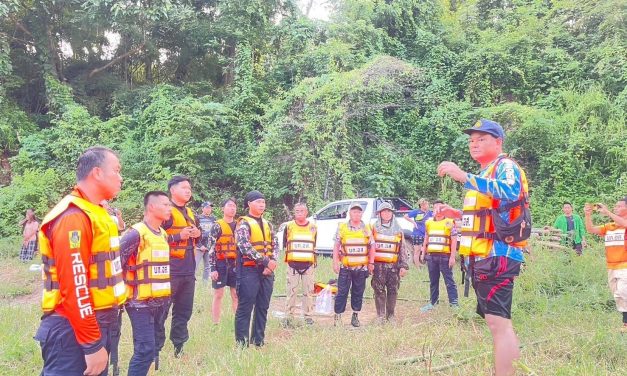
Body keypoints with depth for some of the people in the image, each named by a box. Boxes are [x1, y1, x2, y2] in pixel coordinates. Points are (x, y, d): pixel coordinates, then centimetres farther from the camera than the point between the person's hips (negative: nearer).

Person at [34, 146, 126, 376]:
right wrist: (92, 344, -20)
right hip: (74, 331, -10)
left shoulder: (94, 212, 13)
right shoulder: (74, 216, -18)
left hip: (94, 323, 10)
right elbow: (73, 286, -22)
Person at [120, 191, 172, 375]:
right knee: (145, 349, -10)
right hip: (141, 302, -8)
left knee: (156, 344, 16)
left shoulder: (163, 234, 11)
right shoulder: (136, 233, -15)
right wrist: (125, 289, -13)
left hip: (161, 301, 8)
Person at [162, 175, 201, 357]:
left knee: (184, 310, 12)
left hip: (188, 270, 8)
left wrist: (198, 234, 5)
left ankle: (178, 346, 22)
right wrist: (179, 236, -19)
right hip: (170, 270, -8)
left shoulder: (190, 213, 17)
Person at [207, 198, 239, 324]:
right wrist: (212, 268, -15)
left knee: (236, 295, 8)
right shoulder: (217, 226, -5)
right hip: (221, 263, -4)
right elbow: (211, 248, -9)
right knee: (218, 295, 2)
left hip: (235, 264, 4)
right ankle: (216, 324, 9)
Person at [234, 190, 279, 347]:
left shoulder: (267, 224, 16)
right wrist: (266, 261, -18)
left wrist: (273, 261, -7)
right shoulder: (243, 224, -6)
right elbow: (245, 247, -18)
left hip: (267, 271, 7)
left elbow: (275, 245, 13)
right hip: (249, 270, -7)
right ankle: (242, 343, 4)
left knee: (263, 307, 11)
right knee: (245, 308, -3)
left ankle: (258, 341, 20)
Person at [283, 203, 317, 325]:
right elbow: (285, 244, 9)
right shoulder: (289, 226, 2)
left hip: (308, 264, 1)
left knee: (308, 291, 5)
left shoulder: (313, 227, 6)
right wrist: (290, 256, 3)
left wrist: (314, 260, 8)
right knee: (291, 291, 3)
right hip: (293, 264, -1)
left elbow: (314, 246, 13)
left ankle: (308, 315, 14)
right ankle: (289, 315, 12)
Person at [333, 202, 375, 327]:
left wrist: (371, 263, 4)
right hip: (345, 267, -2)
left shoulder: (367, 229, 8)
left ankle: (355, 316, 19)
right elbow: (336, 246, 3)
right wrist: (335, 262, -3)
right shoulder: (342, 227, 3)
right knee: (342, 292, -1)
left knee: (358, 292, 8)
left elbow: (372, 246, 11)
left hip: (362, 267, 2)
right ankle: (338, 316, 6)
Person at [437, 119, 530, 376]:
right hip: (482, 256, 11)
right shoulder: (484, 175, 24)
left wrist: (463, 177, -37)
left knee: (498, 322, -15)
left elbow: (509, 192, -32)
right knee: (499, 321, 16)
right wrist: (456, 214, 17)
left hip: (497, 255, -11)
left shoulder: (506, 166, -7)